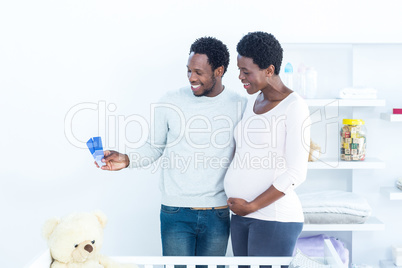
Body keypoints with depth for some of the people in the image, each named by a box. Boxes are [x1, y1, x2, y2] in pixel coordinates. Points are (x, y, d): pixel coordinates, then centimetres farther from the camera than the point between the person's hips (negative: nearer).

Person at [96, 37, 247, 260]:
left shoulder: (240, 106, -1)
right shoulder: (170, 103, -3)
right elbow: (154, 148, 6)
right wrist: (127, 160, -11)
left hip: (218, 215, 1)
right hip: (176, 214, -1)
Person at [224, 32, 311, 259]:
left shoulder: (295, 106, -13)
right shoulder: (254, 101, 12)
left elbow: (296, 173, -17)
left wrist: (252, 206, -14)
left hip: (275, 220, -8)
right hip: (243, 215, 8)